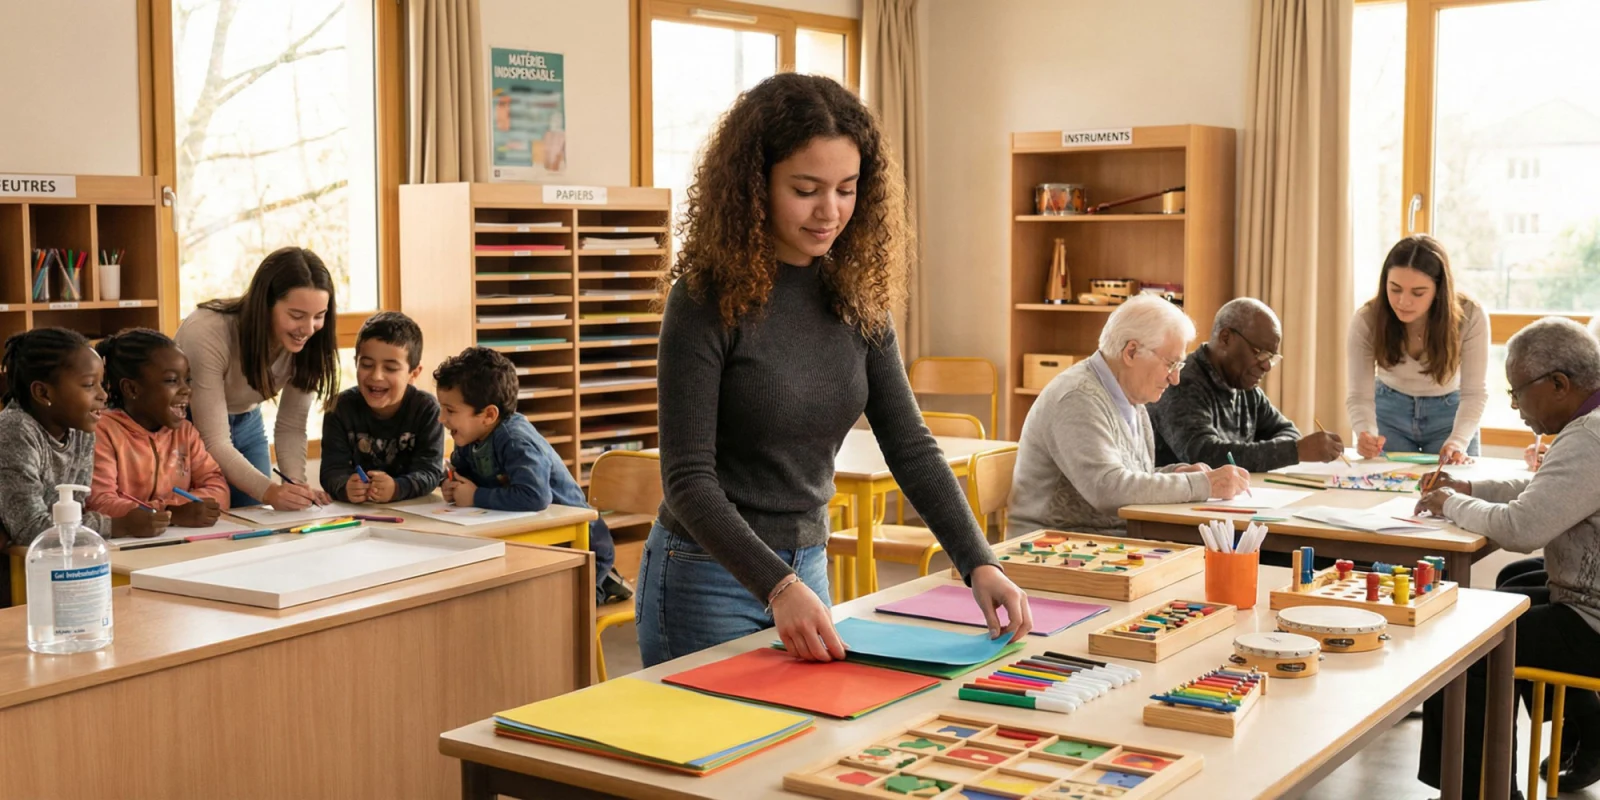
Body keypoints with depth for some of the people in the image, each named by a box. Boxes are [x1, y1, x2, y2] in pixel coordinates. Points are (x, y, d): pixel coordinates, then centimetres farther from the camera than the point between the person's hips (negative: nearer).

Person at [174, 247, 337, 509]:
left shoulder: (307, 343, -20)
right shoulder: (207, 333, -35)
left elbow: (291, 427, -15)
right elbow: (214, 442, -36)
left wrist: (296, 485, -32)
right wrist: (268, 491, -50)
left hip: (247, 426, 4)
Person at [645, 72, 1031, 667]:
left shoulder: (856, 296, -1)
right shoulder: (706, 300, -17)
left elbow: (909, 445, -1)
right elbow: (688, 479, -20)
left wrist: (978, 563, -12)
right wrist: (777, 588, -31)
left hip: (807, 567, 6)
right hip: (709, 575, -5)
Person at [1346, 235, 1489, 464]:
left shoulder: (1470, 317, -27)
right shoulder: (1366, 320, -26)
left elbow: (1474, 393, -23)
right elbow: (1359, 396, -24)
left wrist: (1458, 442, -40)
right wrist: (1367, 434, -46)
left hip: (1450, 412, 0)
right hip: (1389, 411, 0)